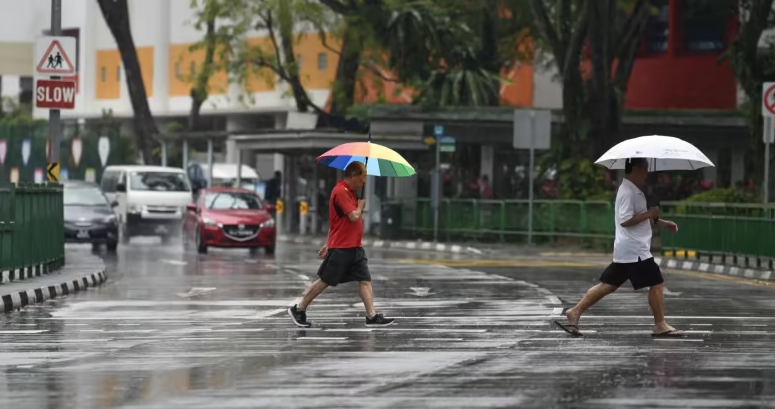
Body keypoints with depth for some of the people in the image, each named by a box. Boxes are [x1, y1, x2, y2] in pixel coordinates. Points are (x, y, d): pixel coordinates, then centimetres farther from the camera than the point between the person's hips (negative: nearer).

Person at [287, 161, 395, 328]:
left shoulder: (350, 192, 16)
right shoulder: (341, 192, -16)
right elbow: (354, 216, -24)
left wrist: (330, 244, 24)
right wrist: (361, 206, -2)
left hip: (354, 247, 9)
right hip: (341, 248, -9)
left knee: (365, 280, 0)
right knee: (325, 281, 0)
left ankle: (372, 316, -3)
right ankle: (298, 309, 11)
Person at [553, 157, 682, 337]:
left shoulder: (632, 190, 18)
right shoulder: (628, 192, -15)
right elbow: (625, 220, -23)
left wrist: (661, 222, 25)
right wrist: (650, 214, -19)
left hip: (626, 250, 10)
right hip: (635, 250, -10)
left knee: (608, 285, 9)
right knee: (657, 284, -5)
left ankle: (575, 312, 7)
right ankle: (660, 326, 0)